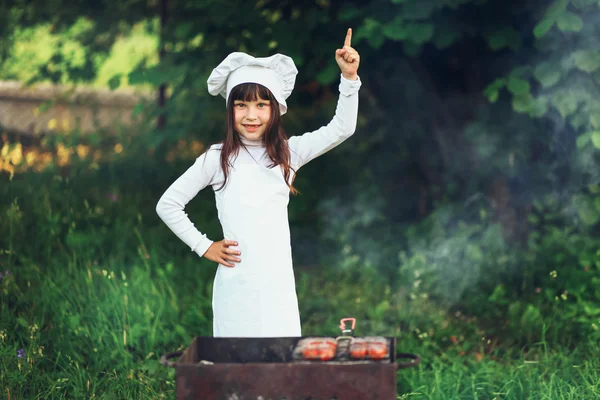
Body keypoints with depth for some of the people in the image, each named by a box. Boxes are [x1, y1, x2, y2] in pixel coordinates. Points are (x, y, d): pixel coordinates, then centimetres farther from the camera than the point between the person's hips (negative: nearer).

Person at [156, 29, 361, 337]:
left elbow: (341, 129, -2)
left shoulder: (288, 153, 7)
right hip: (236, 285, -2)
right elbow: (168, 204, 6)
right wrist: (203, 246, 3)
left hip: (278, 283, 2)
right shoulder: (217, 159, 1)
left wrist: (349, 78, -12)